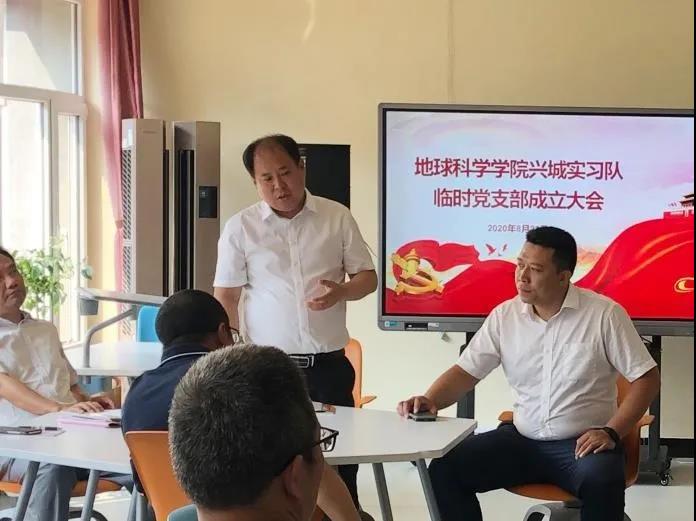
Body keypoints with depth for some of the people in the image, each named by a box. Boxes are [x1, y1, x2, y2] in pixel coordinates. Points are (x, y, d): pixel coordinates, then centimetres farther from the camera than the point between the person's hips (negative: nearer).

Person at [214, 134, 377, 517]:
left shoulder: (337, 217, 2)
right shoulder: (240, 227, 0)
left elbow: (367, 278, 7)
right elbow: (225, 298, 3)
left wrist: (341, 292, -15)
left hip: (329, 363, 1)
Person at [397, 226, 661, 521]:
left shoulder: (604, 314, -8)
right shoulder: (504, 315, 4)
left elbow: (646, 378, -5)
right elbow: (466, 371, 7)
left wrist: (611, 433, -15)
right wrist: (430, 400, -13)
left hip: (582, 443, -4)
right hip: (521, 440, 4)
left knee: (601, 482, -38)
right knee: (444, 469, -16)